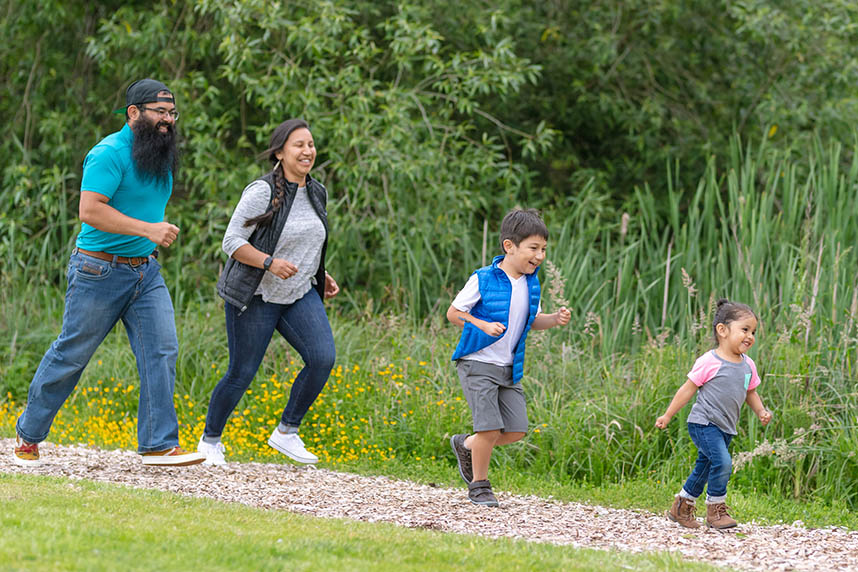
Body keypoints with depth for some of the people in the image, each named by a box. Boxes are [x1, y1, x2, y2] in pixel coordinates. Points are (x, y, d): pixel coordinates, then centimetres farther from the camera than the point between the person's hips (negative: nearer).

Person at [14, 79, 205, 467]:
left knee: (162, 350, -7)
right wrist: (147, 229, -30)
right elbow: (90, 210, -27)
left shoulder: (160, 156, 11)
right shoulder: (110, 154, -17)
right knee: (71, 354, 4)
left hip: (146, 271, 7)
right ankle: (28, 435, 20)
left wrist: (160, 231, 14)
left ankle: (159, 445, -6)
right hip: (100, 273, -7)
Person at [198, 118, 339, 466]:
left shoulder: (316, 193, 7)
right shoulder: (262, 192, -15)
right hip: (256, 295, -6)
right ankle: (209, 440, 22)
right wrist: (270, 263, -28)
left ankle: (286, 432, 0)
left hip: (299, 294, 6)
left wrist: (320, 276, 10)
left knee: (323, 359, -15)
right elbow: (232, 242, -15)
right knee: (242, 374, -1)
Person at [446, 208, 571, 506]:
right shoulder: (483, 280, -14)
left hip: (509, 368, 6)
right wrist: (483, 325, -21)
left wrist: (555, 320, -5)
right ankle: (479, 486, 9)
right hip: (478, 363, -6)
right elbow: (453, 313, -6)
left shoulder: (531, 283, 4)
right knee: (490, 428, -12)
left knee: (516, 431, 2)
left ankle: (466, 445, 26)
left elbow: (533, 321, 16)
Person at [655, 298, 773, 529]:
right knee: (722, 462, -22)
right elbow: (688, 389, -8)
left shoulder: (748, 365, 6)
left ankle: (681, 507, 30)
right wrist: (667, 416, -6)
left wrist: (761, 411, 4)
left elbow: (750, 392, 22)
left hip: (725, 428, 7)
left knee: (704, 469, 15)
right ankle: (715, 510, -8)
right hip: (703, 423, -7)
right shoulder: (709, 362, -14)